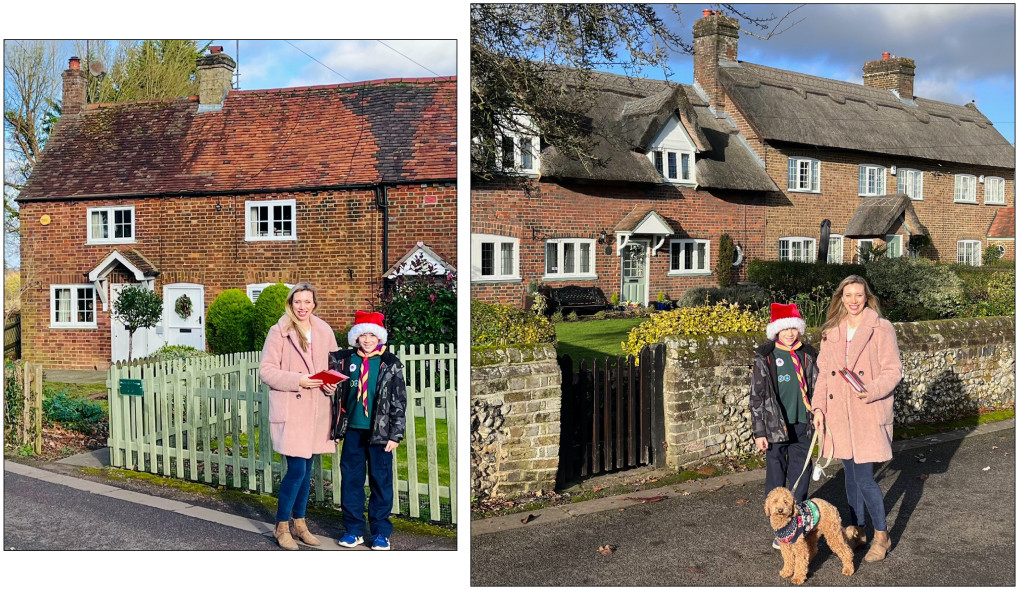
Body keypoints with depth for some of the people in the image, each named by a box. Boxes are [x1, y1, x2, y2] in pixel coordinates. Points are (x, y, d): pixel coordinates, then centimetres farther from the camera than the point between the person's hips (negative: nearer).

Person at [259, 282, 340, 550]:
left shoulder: (325, 331, 8)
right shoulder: (279, 332, -5)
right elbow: (266, 370, -8)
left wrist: (333, 384, -2)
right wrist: (297, 380, -19)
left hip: (316, 410, 5)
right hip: (290, 410, -5)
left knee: (306, 469, 12)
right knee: (297, 470, -8)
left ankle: (299, 523, 26)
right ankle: (281, 526, 9)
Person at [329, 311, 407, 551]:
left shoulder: (391, 364, -2)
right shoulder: (344, 360, 5)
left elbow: (399, 402, -2)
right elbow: (338, 396, 11)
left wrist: (395, 434, -6)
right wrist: (336, 429, 8)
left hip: (380, 432, -3)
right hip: (352, 431, 3)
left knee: (381, 481, 3)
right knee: (350, 479, 7)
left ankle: (381, 532, 12)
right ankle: (353, 529, 19)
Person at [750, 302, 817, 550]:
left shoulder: (808, 355, 6)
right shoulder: (765, 357, -4)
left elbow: (815, 389, 13)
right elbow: (757, 395, -4)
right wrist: (759, 431, -7)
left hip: (801, 426, 3)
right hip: (775, 426, -3)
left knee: (801, 477, 8)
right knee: (776, 478, 3)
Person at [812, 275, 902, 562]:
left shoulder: (881, 328, -6)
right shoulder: (831, 332, 9)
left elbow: (893, 370, -8)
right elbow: (823, 373, 12)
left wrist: (872, 391, -23)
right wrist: (818, 406, 2)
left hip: (869, 414, -5)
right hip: (840, 415, 5)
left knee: (864, 477, -7)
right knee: (851, 474, 14)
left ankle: (881, 535, 11)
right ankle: (857, 530, 28)